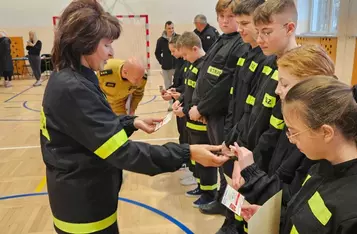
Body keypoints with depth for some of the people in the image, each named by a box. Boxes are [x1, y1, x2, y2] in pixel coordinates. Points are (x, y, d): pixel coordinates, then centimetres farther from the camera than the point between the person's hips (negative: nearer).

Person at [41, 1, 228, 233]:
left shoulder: (70, 79, 3)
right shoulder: (72, 89, -28)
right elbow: (122, 151, -31)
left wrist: (132, 122, 1)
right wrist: (187, 153, -31)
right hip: (84, 207, -9)